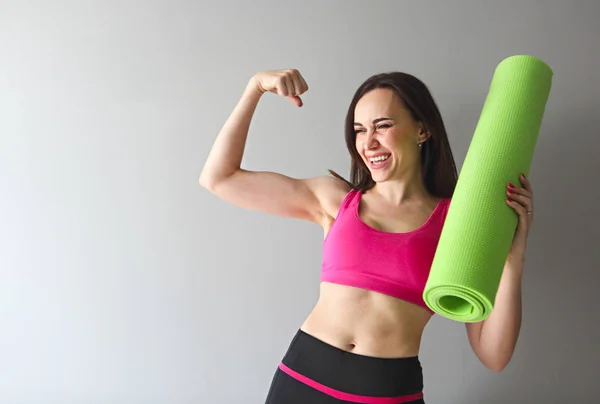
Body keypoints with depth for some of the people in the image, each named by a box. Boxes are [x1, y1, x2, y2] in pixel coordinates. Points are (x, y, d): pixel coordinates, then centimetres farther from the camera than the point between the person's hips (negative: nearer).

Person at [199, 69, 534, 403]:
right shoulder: (335, 199, 4)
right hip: (303, 376, 2)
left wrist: (514, 259, -16)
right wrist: (257, 86, 2)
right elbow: (219, 178, 6)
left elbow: (494, 355, -4)